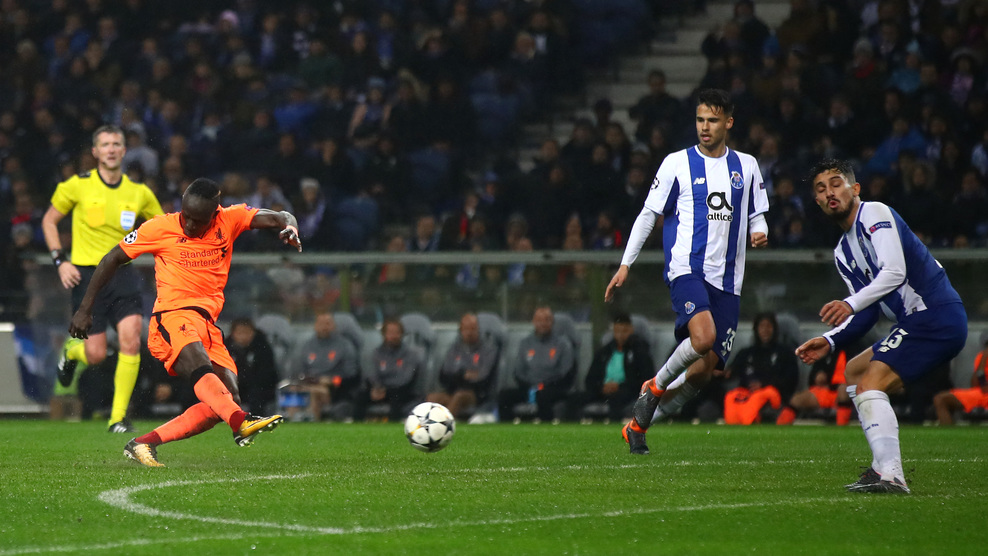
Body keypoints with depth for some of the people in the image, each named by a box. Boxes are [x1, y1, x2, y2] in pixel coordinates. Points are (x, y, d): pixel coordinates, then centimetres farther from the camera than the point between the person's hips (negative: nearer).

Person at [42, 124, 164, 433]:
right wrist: (60, 260, -3)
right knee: (96, 355, -5)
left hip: (123, 272, 2)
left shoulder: (138, 193, 4)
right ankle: (72, 350, 35)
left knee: (131, 338, -19)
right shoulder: (78, 186, -3)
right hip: (87, 274, -2)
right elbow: (49, 221, 8)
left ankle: (118, 416, -8)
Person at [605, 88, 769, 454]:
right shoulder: (678, 163, 4)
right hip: (686, 268, -4)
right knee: (703, 336, -31)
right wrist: (625, 265, 1)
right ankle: (656, 386, -3)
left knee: (706, 369, -3)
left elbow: (756, 215, 20)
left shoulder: (746, 166, 13)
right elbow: (649, 214, 6)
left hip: (726, 278, 4)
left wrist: (759, 232, -4)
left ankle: (638, 424, 14)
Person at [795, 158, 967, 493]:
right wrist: (830, 341, 7)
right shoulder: (843, 253, 20)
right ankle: (884, 465, 15)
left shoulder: (875, 214, -8)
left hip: (936, 314, -11)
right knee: (854, 372, 23)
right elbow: (866, 314, 21)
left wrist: (850, 304, -33)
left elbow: (895, 272, -22)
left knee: (870, 384, -21)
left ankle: (890, 475, -30)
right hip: (915, 323, 11)